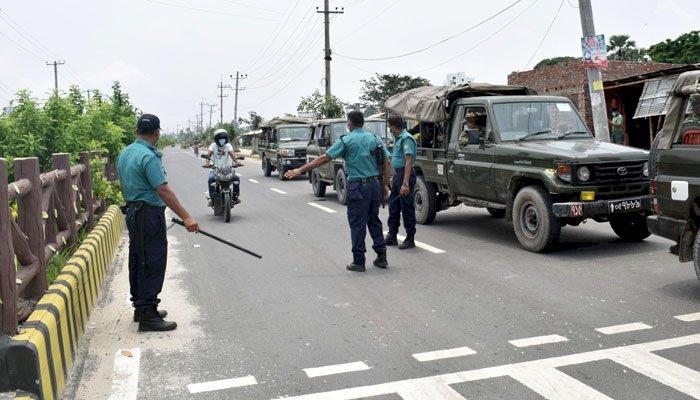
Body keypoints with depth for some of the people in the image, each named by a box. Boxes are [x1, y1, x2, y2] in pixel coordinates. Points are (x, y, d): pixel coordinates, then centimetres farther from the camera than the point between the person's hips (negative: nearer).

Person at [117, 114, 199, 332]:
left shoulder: (124, 153, 10)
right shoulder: (149, 157, -19)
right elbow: (164, 191, -24)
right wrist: (186, 217, -24)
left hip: (132, 212, 10)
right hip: (149, 215, -10)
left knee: (137, 263, 15)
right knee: (153, 265, -6)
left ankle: (140, 308, 26)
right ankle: (148, 316, -4)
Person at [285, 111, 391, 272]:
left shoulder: (346, 141, -7)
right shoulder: (375, 139, 7)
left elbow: (324, 158, -9)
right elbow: (386, 163, 6)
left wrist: (300, 170, -5)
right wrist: (385, 185, 14)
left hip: (358, 186, -5)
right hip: (375, 184, 5)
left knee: (357, 224, 3)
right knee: (374, 221, 16)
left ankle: (359, 261, 7)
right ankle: (381, 257, 20)